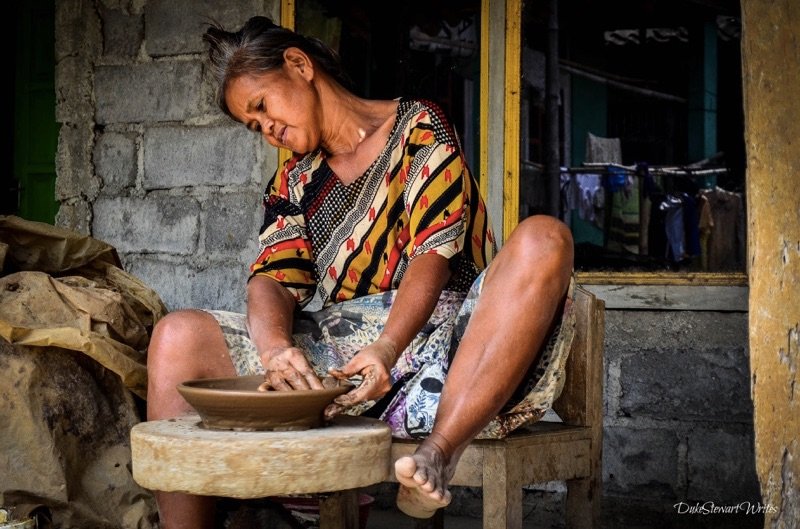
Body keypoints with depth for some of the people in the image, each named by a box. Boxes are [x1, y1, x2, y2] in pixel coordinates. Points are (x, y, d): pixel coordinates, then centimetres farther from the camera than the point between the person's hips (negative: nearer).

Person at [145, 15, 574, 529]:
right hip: (341, 351, 4)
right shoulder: (294, 182, 19)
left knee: (542, 239, -32)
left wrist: (387, 350, -26)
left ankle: (439, 452, -48)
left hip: (439, 334, -4)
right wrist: (276, 346, -21)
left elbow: (433, 254, -9)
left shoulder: (418, 127, 5)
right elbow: (272, 280, 4)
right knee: (179, 337, -11)